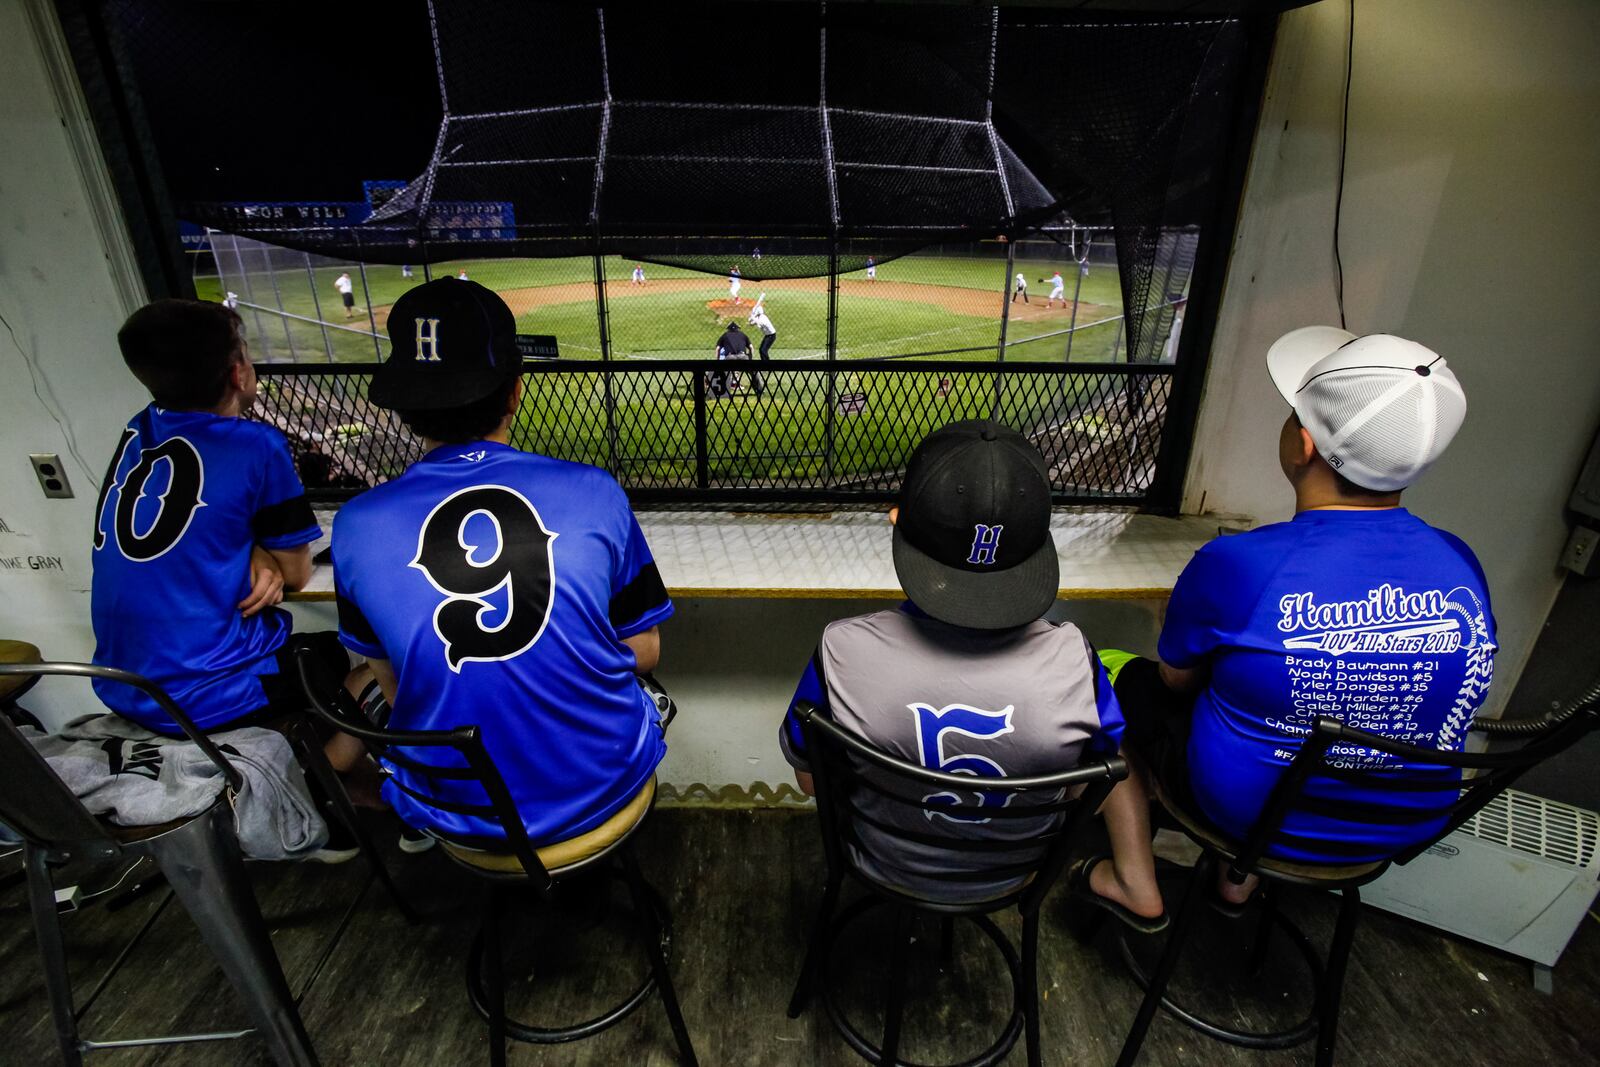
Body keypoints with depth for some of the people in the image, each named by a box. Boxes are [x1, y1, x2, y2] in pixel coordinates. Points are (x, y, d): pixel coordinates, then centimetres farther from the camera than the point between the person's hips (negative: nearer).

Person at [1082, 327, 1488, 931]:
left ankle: (1135, 887, 23)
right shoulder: (1463, 566, -11)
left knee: (1115, 675, 13)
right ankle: (1239, 881, 39)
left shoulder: (1236, 565, -28)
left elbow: (1177, 678, -10)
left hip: (1253, 811, -5)